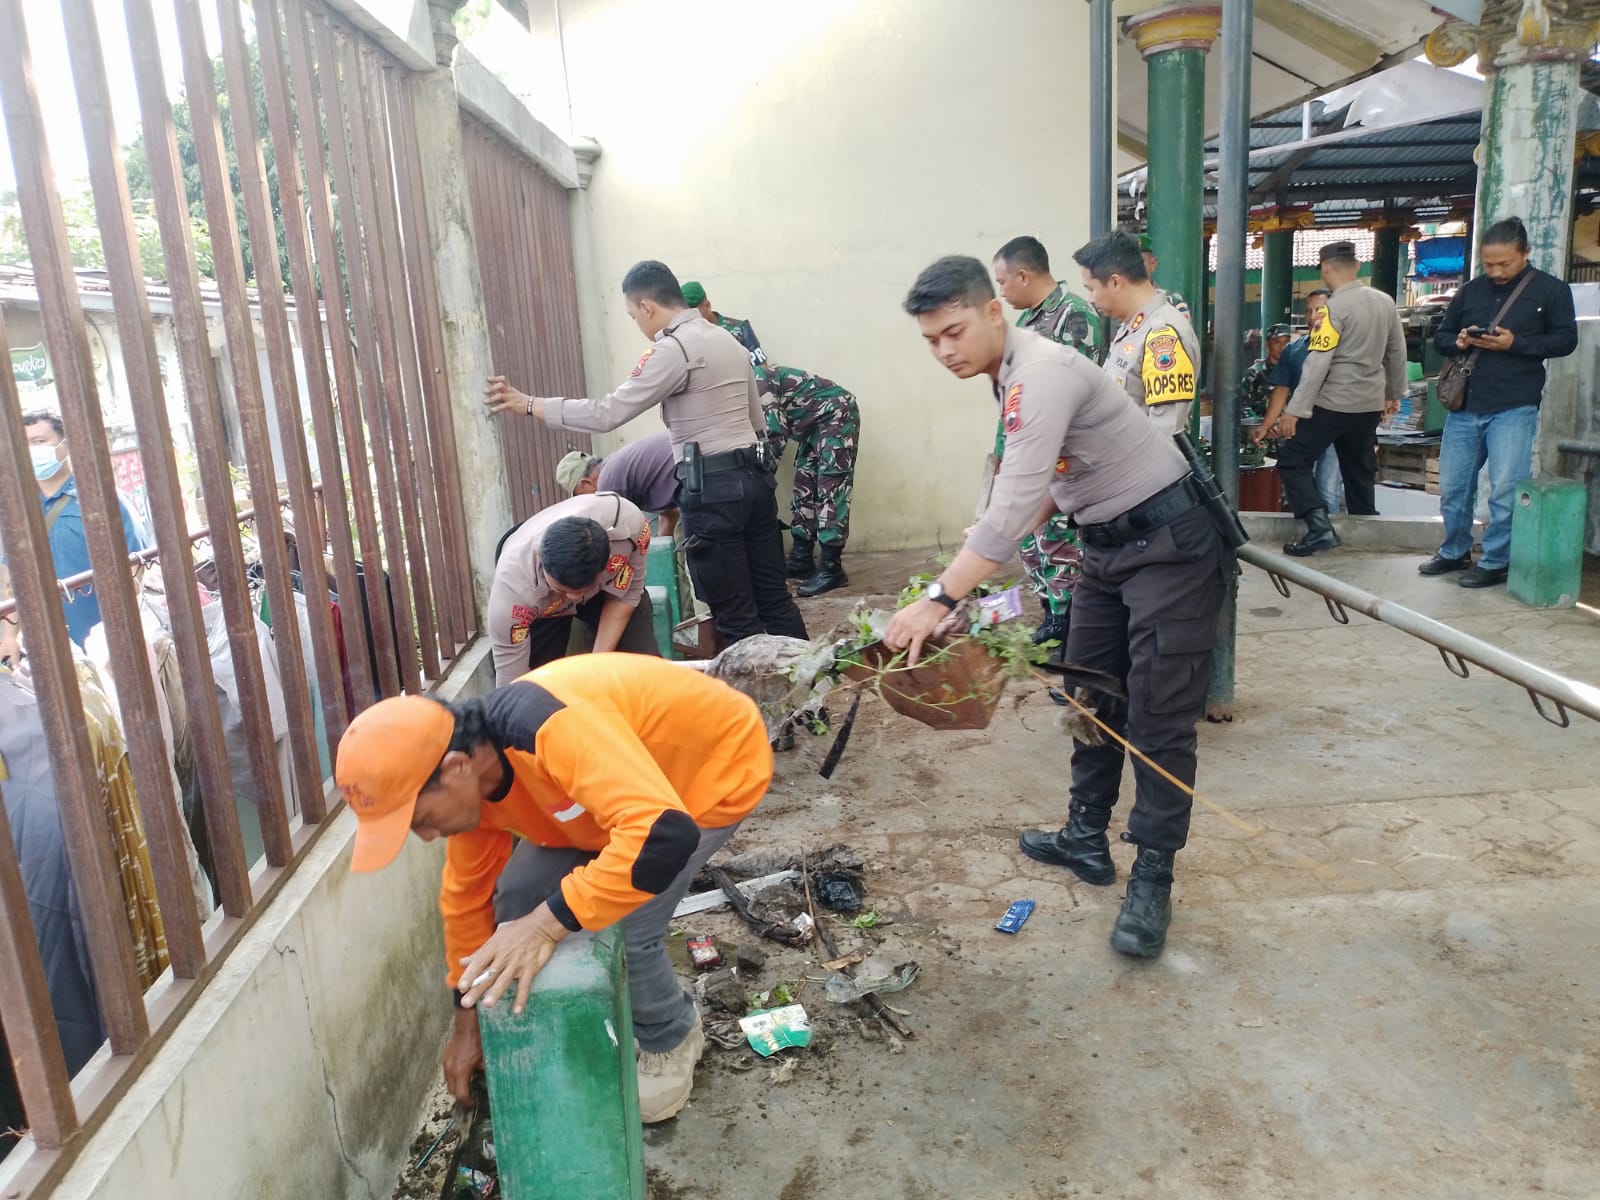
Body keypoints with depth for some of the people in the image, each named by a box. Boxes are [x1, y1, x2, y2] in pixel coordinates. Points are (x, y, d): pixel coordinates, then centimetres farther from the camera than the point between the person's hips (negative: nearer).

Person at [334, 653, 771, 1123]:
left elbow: (664, 836, -48)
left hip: (719, 765, -8)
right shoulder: (470, 779, -11)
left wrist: (547, 923, -45)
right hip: (630, 778, 8)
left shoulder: (551, 728, -40)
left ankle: (671, 1042, 12)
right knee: (518, 896, 0)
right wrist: (467, 1023, 12)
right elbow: (467, 893, 4)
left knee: (625, 929, -19)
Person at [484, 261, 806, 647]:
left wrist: (528, 404, -10)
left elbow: (608, 413, -16)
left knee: (736, 616, 1)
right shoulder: (728, 340, 15)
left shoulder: (672, 350, -12)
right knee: (774, 598, 14)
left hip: (711, 487, -9)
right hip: (754, 476, 9)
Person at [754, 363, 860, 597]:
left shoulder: (756, 379, -20)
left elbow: (775, 433, -22)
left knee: (830, 488, -13)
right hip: (815, 423, 10)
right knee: (805, 486, 9)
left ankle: (831, 569, -14)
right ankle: (801, 560, 14)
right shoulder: (755, 379, 8)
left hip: (837, 415, -10)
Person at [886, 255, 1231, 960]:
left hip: (1170, 544, -10)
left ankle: (1152, 881, 5)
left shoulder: (1040, 374, -25)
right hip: (1107, 544, 10)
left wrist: (938, 599, -35)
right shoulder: (1012, 376, 5)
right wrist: (980, 567, 8)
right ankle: (1086, 838, 28)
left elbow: (1013, 509, -34)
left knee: (1158, 718, -5)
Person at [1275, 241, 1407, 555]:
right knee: (1359, 469, 19)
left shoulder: (1336, 307, -15)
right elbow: (1397, 353, 15)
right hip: (1370, 403, 7)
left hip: (1334, 403, -7)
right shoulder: (1385, 302, 7)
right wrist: (1394, 394, 28)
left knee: (1293, 460, -2)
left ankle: (1319, 526, -14)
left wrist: (1296, 409, -20)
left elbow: (1317, 363, -20)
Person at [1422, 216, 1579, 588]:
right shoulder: (1471, 290, 12)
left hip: (1514, 408, -4)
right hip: (1464, 407, 4)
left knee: (1505, 490, -6)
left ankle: (1495, 562, 6)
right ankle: (1454, 552, 26)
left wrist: (1515, 343, -15)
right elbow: (1441, 337, 16)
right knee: (1452, 487, 9)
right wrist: (1458, 342, -7)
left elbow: (1565, 340, -2)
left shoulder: (1551, 290, 1)